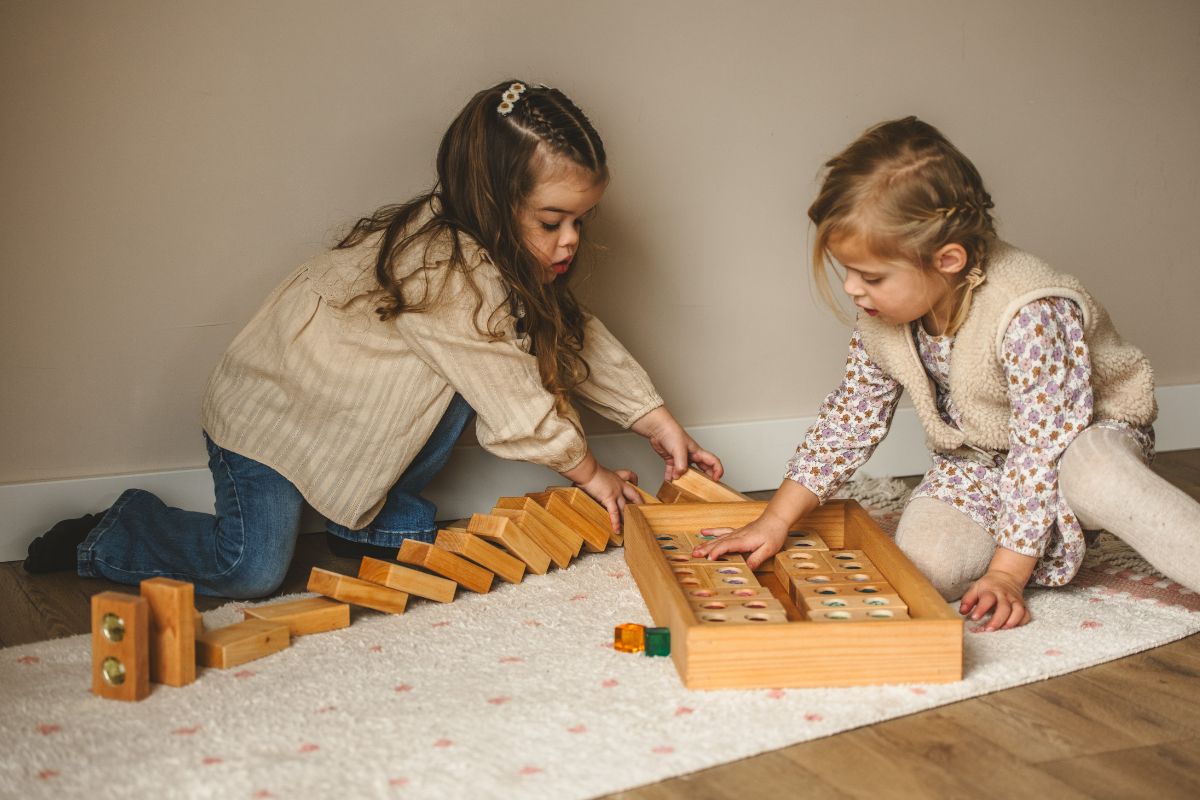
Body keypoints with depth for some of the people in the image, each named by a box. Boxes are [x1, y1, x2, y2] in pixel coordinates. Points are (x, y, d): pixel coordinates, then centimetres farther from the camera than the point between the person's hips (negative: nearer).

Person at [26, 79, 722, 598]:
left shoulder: (504, 254, -4)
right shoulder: (450, 275, -32)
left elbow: (581, 339, 3)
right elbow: (517, 407, -26)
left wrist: (661, 423, -3)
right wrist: (591, 473, -12)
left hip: (344, 405, 9)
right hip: (267, 413, -9)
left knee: (468, 375, -9)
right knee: (254, 571, -16)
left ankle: (378, 522, 8)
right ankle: (109, 537, 10)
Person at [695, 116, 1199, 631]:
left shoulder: (1031, 316, -32)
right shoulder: (883, 318, -11)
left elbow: (1042, 444, -29)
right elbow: (850, 418, 1)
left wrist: (1006, 574, -27)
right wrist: (775, 521, -1)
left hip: (1087, 430, -6)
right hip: (975, 462, 6)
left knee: (1096, 479, -43)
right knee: (924, 562, -22)